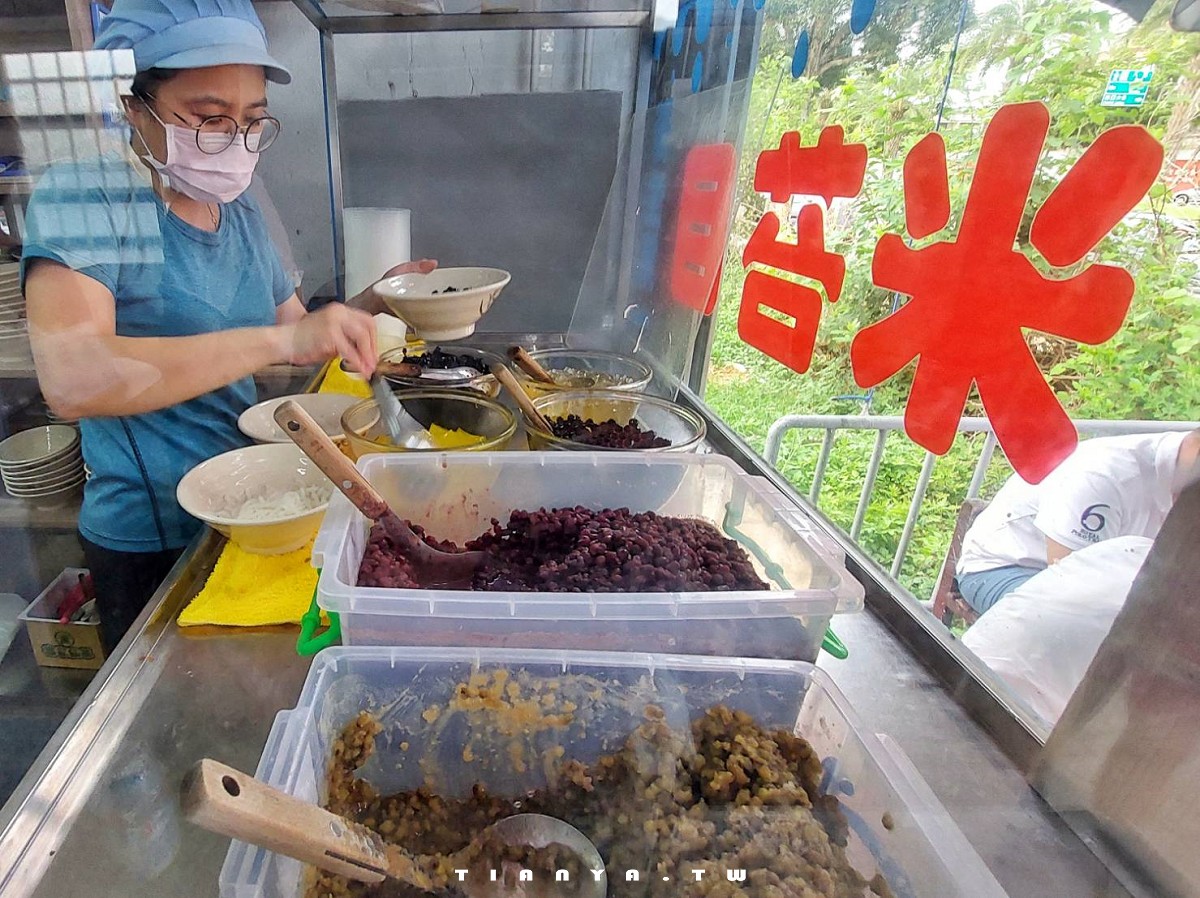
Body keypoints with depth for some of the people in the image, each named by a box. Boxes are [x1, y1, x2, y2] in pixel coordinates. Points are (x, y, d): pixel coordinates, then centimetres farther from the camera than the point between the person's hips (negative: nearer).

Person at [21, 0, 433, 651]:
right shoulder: (85, 196, -16)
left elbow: (295, 331, 12)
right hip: (150, 543, -5)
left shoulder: (241, 213, 4)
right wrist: (280, 339, -38)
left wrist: (372, 300, -5)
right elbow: (70, 380, -31)